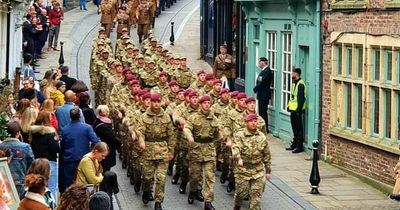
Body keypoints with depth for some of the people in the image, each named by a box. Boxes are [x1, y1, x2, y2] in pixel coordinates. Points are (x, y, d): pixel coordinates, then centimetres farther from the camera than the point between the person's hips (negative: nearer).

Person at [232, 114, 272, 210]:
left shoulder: (262, 137, 6)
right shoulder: (239, 135, -5)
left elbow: (267, 155, 12)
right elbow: (236, 148, -22)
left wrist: (268, 171, 13)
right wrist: (238, 158, -43)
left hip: (258, 171, 2)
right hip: (242, 169, -2)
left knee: (256, 194, -2)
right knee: (241, 192, 7)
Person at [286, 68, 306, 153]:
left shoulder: (300, 84, -16)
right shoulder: (295, 83, 15)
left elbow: (301, 98, -21)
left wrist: (299, 109, -23)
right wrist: (289, 106, 18)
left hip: (297, 110, -10)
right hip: (293, 109, 10)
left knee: (298, 128, -5)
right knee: (294, 127, 16)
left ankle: (299, 146, -2)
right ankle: (294, 144, 25)